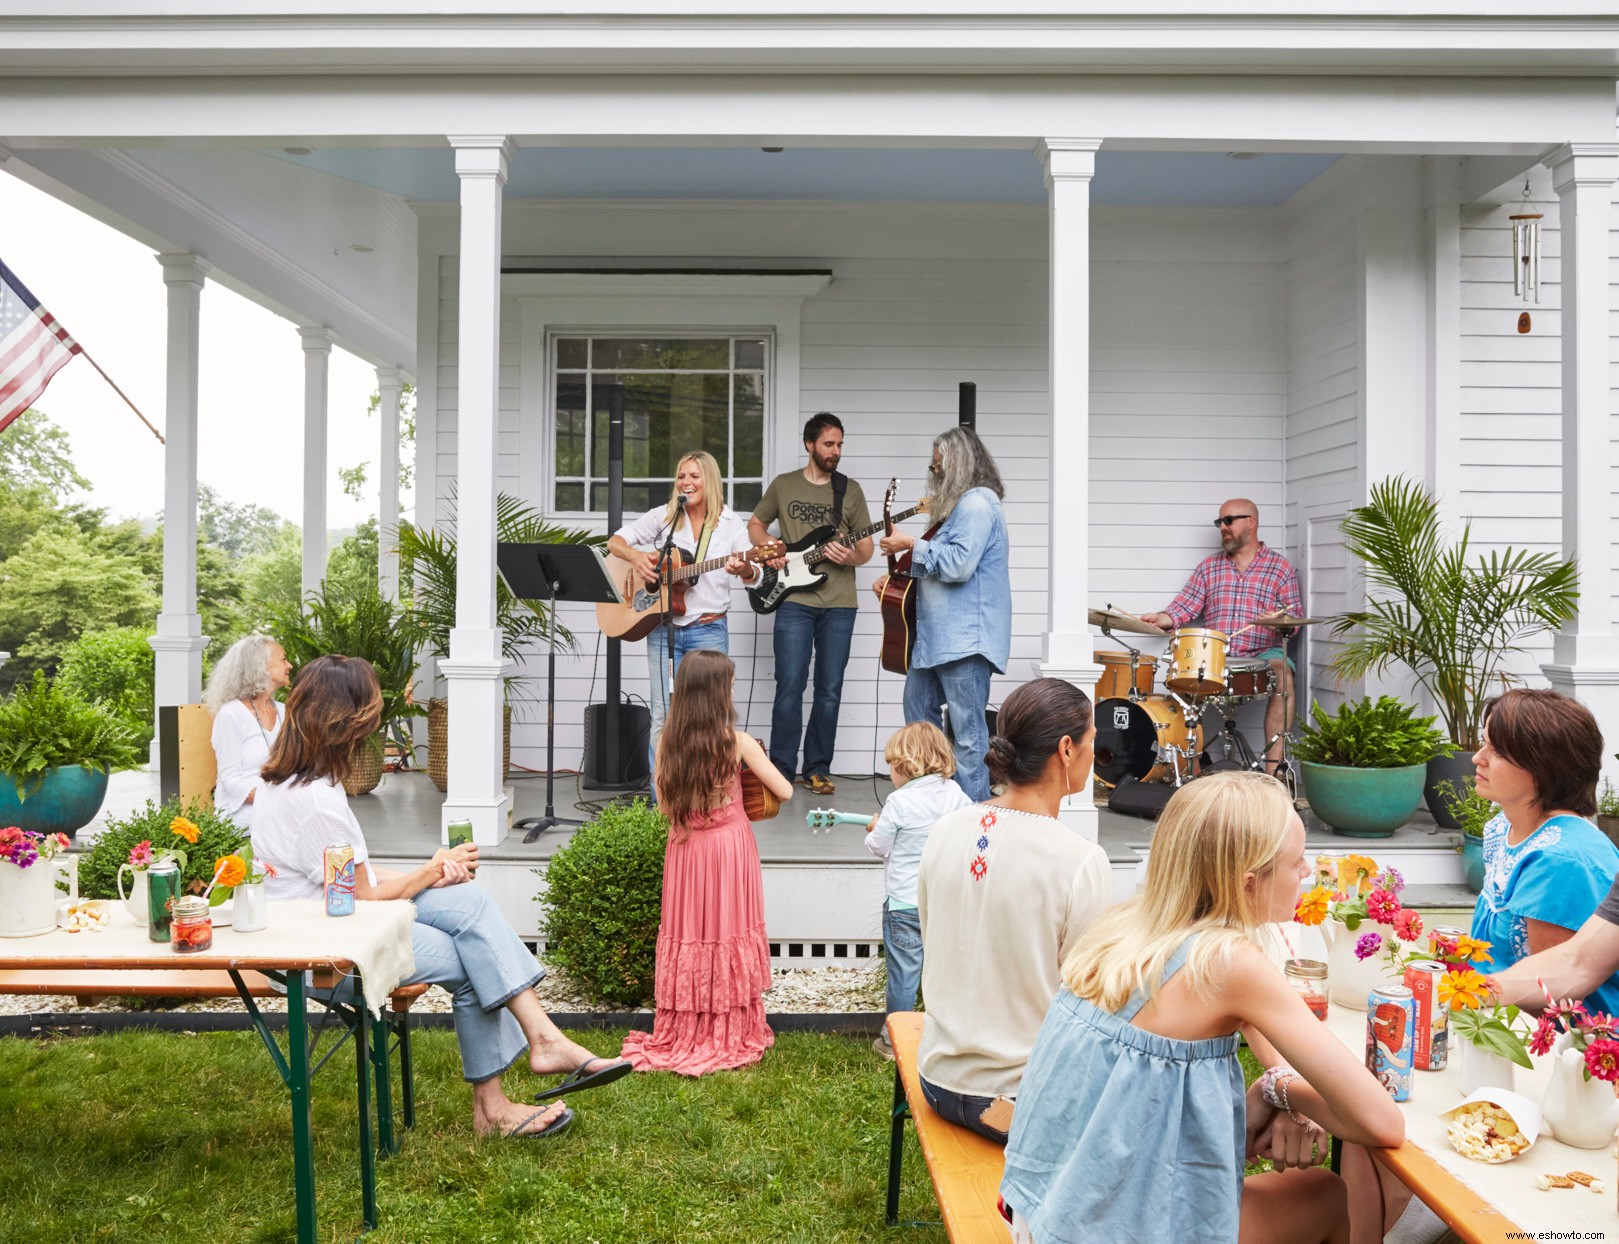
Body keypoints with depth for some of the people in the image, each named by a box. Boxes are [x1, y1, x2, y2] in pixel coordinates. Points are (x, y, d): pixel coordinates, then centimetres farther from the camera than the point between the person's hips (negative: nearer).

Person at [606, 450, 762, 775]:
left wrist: (744, 569, -28)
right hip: (663, 629, 1)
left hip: (709, 630, -1)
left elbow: (755, 575, -4)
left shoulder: (730, 523, 2)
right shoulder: (663, 517, 6)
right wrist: (635, 555, -13)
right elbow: (615, 541, 9)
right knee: (663, 714, 0)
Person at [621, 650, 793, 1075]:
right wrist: (758, 763, 12)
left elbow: (664, 804, 4)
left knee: (689, 936, 11)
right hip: (730, 846, -3)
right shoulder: (737, 742, -12)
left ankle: (683, 1036, 19)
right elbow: (785, 791, -6)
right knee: (728, 936, 6)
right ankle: (730, 1037, 13)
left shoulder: (668, 744, -3)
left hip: (685, 849, 3)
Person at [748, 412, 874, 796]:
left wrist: (851, 557, -13)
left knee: (830, 690, 4)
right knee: (790, 686, -5)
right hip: (794, 600, -1)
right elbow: (755, 523, 19)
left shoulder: (850, 490, 8)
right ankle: (781, 767, 5)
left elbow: (866, 547, 9)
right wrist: (768, 548, -2)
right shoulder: (783, 485, 8)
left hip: (839, 604, 1)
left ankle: (817, 769, 14)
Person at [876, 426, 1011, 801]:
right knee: (918, 712, 18)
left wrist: (911, 545, -15)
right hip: (937, 636, 12)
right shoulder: (956, 504, 20)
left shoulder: (977, 503, -13)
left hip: (965, 637, -12)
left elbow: (959, 564, -25)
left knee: (967, 731, -8)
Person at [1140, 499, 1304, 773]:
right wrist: (1161, 619, -9)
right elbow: (1186, 606, 10)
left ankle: (1273, 766, -35)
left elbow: (1295, 614, 7)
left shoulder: (1281, 568, 10)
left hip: (1262, 654, -2)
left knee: (1282, 671, -34)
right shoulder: (1209, 567, 17)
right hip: (1214, 656, 2)